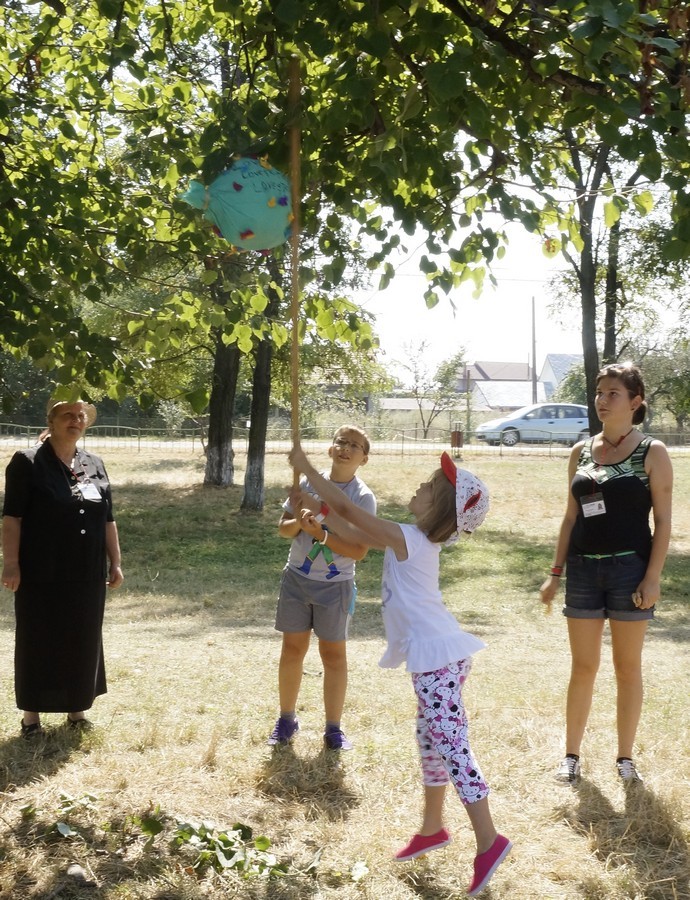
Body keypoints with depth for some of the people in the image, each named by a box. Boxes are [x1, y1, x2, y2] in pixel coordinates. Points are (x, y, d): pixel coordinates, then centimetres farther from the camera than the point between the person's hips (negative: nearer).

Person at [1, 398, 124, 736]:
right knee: (38, 642, 4)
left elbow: (107, 519, 12)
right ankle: (31, 712, 16)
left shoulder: (94, 465, 9)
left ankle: (77, 708, 25)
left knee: (83, 641, 11)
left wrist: (115, 562, 9)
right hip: (42, 575, -5)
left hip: (86, 575, 5)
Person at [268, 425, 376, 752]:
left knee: (333, 654, 3)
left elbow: (358, 550, -15)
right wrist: (298, 522, -19)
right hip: (297, 578, 3)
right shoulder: (309, 484, 0)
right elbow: (283, 529, 4)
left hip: (335, 586, -3)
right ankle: (286, 719, 25)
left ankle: (333, 728, 14)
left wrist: (320, 533, -24)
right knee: (292, 649, 10)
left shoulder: (363, 497, -10)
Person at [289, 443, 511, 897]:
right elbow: (360, 535, 27)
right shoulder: (420, 540, 12)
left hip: (437, 657, -10)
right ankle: (432, 828, 31)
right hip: (440, 654, 10)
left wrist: (306, 468, -4)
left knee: (451, 746, -9)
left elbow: (348, 508, -12)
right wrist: (321, 518, 23)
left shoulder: (406, 538, -15)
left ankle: (488, 841, -8)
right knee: (431, 740, 19)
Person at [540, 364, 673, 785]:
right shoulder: (581, 452, 9)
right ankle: (572, 756, 17)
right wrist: (557, 571, 9)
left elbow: (663, 520, -6)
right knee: (583, 667, 8)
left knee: (628, 667, 6)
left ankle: (626, 758, 17)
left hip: (630, 568, -3)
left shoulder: (652, 452, -4)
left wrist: (653, 577, -13)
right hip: (583, 568, 4)